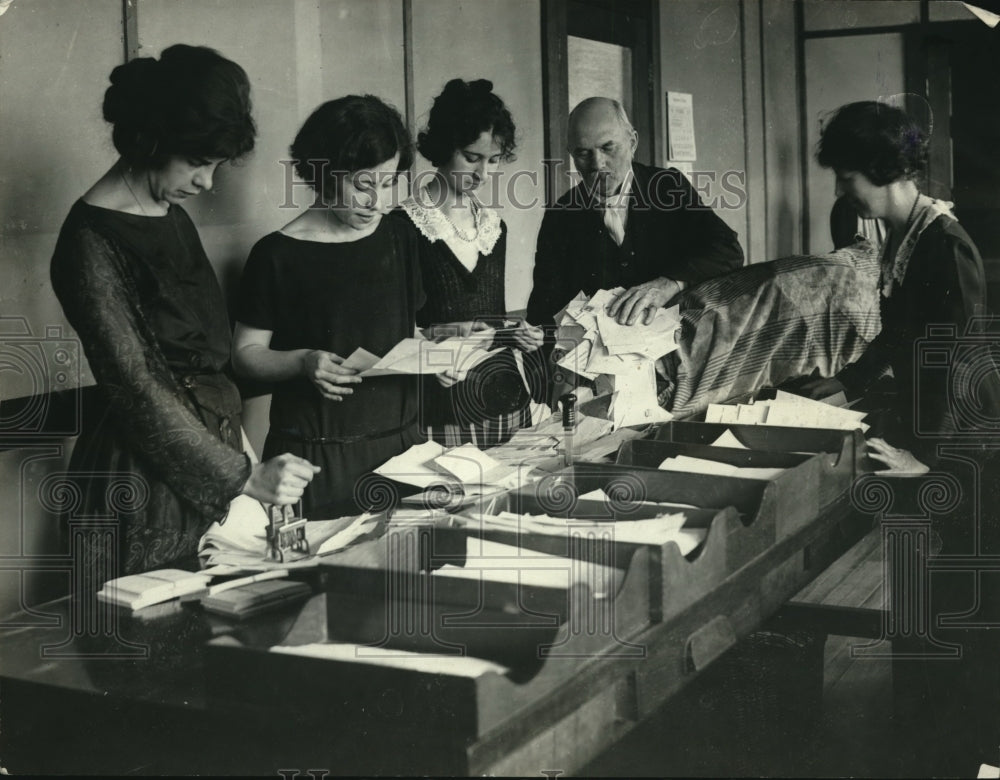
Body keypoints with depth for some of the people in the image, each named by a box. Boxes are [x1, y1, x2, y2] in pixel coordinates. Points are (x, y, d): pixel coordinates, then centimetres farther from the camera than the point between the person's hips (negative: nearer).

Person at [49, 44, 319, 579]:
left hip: (208, 452, 8)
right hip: (144, 483, -8)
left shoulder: (174, 219, 10)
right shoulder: (92, 241, -16)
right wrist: (245, 476, -20)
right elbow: (138, 390, -19)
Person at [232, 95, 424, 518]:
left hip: (399, 440, 4)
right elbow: (246, 353, -3)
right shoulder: (278, 255, -9)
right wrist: (303, 362, -20)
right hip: (316, 452, -4)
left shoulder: (400, 237, 7)